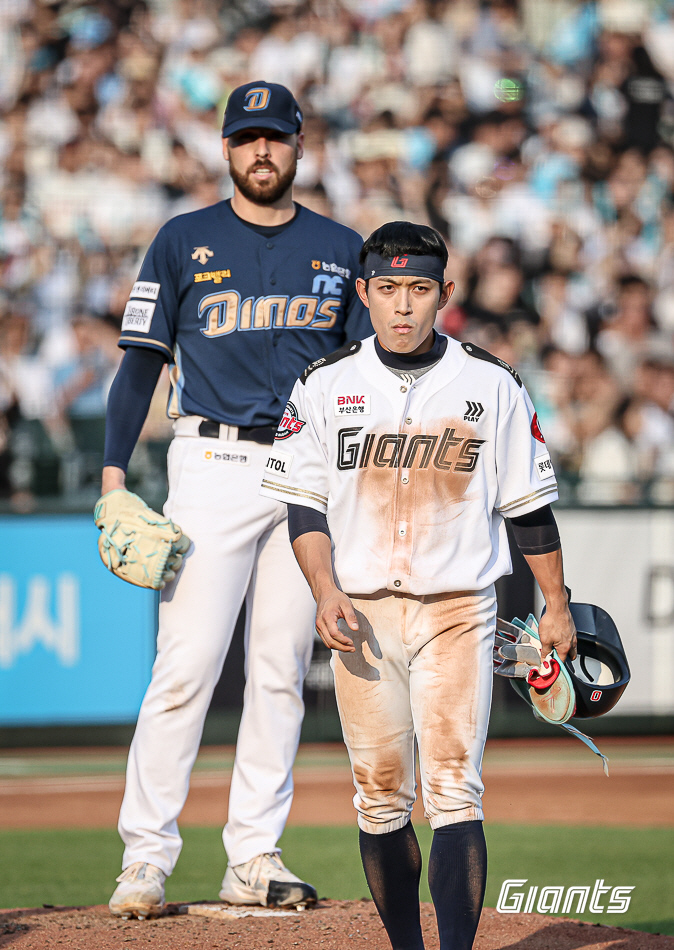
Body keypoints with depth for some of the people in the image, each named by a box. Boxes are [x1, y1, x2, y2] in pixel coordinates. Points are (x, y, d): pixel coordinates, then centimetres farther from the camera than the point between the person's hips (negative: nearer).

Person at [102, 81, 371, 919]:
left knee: (282, 670, 3)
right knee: (186, 663, -10)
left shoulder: (341, 250, 11)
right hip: (214, 465, -3)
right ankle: (145, 857, -8)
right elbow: (141, 359, 3)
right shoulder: (184, 242, 4)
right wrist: (113, 476, -6)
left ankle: (254, 858, 7)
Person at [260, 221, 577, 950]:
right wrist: (325, 591, -10)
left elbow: (529, 505, 8)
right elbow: (305, 503, 4)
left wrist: (556, 607, 8)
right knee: (380, 800, 4)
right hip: (361, 614, 2)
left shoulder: (491, 385, 2)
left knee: (454, 793, -13)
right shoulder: (325, 385, 4)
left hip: (458, 612, -2)